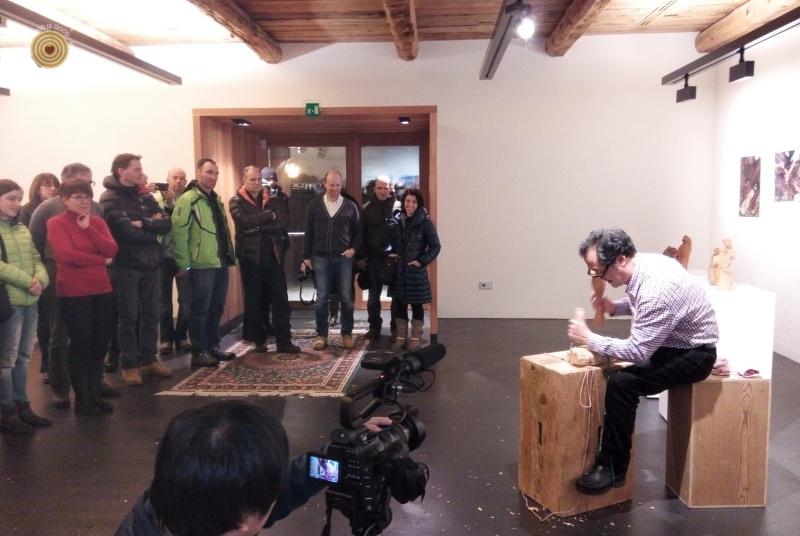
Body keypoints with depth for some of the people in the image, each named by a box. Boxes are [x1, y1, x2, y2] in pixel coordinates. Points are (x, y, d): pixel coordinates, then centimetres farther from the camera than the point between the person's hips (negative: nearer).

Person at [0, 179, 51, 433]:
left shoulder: (22, 229, 15)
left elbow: (36, 259, 12)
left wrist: (40, 279, -7)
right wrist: (28, 282, -17)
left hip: (30, 301, 7)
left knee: (23, 357, 15)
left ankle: (22, 406, 25)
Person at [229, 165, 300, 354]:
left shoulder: (273, 200, 10)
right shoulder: (236, 202, 2)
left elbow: (283, 222, -7)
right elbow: (244, 222, -18)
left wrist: (257, 225, -15)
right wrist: (269, 215, -12)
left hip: (273, 255, 2)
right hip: (250, 257, -2)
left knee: (280, 299, 1)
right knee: (254, 300, 7)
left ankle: (284, 341, 6)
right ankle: (259, 340, 18)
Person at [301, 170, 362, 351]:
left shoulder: (350, 206, 2)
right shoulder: (314, 205, 3)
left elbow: (358, 231, 10)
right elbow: (308, 232, 6)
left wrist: (353, 249, -5)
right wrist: (306, 257, 3)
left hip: (343, 258, 0)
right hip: (320, 258, 0)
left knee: (346, 298, 3)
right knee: (321, 299, 3)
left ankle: (347, 334, 16)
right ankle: (321, 335, 13)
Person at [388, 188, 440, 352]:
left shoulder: (424, 222, -9)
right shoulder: (397, 220, 4)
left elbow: (435, 246, -8)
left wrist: (421, 261, -13)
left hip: (415, 270, -4)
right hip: (398, 270, 4)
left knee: (416, 304, 6)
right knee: (398, 303, 8)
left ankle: (416, 337, 17)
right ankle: (400, 337, 19)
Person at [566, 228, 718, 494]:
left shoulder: (656, 289, -33)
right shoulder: (643, 263, -6)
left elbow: (638, 352, -30)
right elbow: (640, 303, 16)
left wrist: (588, 338, -21)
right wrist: (615, 307, -3)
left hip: (693, 353, -9)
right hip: (668, 341, 9)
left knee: (620, 383, -25)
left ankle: (613, 468, -9)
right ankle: (603, 442, 19)